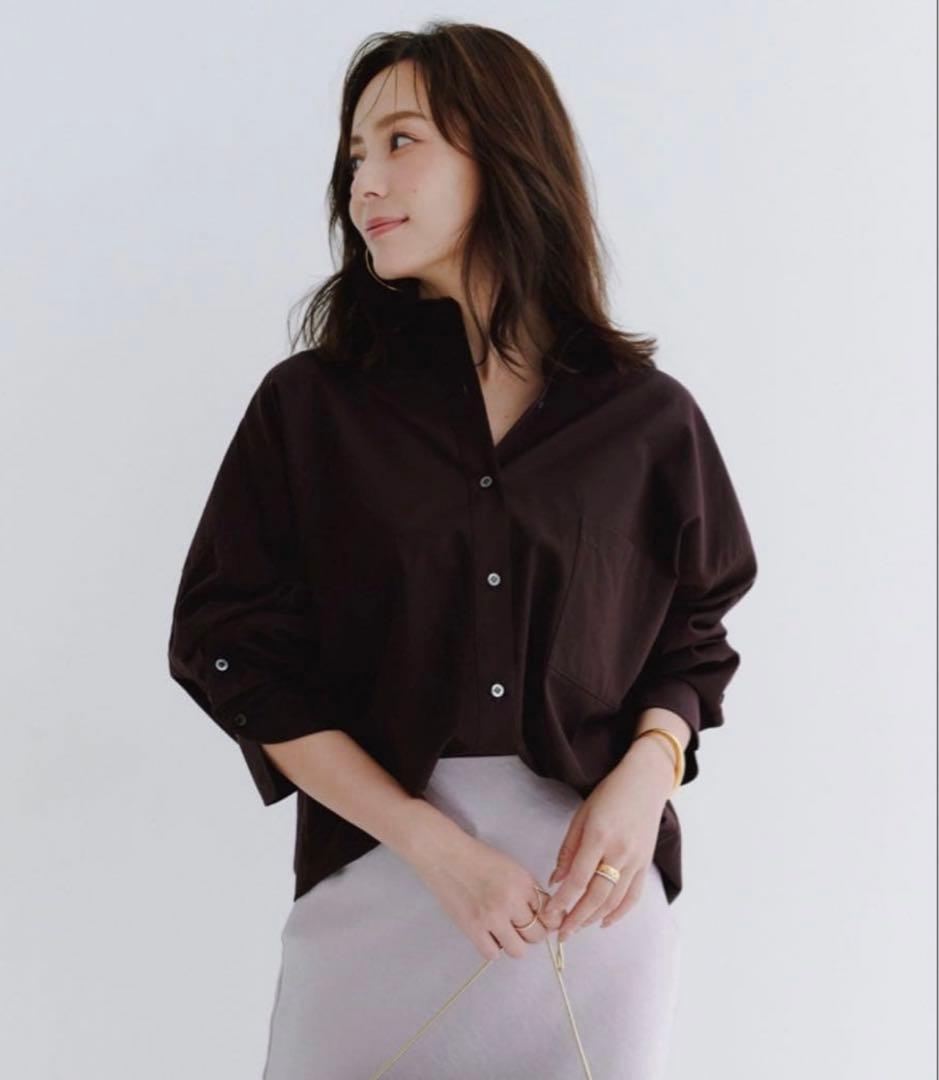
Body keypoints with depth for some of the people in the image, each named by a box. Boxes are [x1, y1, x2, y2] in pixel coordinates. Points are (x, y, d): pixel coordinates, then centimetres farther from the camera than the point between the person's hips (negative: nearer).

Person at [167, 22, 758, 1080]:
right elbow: (237, 654, -4)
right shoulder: (309, 404, 0)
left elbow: (693, 637, 9)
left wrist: (646, 775, -13)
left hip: (599, 883, 1)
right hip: (374, 866, 0)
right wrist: (430, 843, -14)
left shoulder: (649, 417, 1)